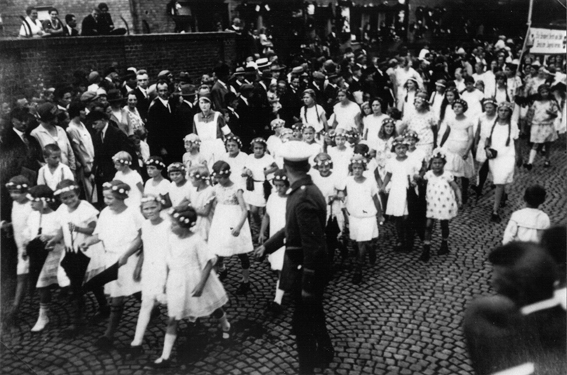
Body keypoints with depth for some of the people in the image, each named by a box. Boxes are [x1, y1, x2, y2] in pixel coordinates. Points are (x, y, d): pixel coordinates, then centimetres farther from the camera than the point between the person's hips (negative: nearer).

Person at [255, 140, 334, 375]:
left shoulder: (303, 199, -29)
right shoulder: (305, 191, 1)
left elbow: (314, 246, -28)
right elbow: (292, 228, 14)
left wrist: (308, 284, -21)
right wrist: (268, 245, 21)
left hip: (307, 269, -9)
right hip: (307, 266, 10)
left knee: (303, 322, 8)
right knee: (313, 315, 26)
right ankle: (323, 354, 47)